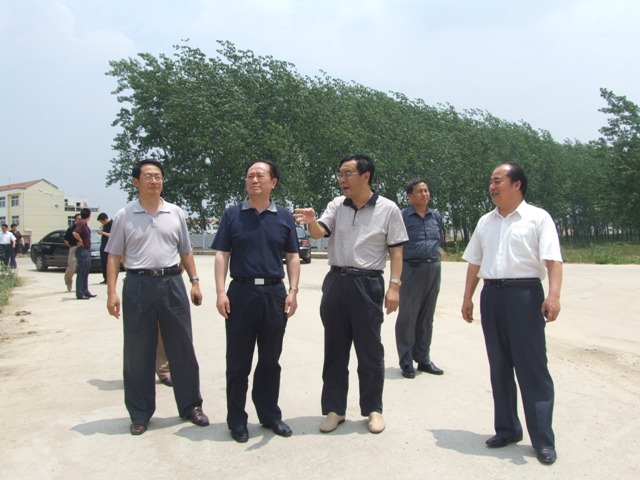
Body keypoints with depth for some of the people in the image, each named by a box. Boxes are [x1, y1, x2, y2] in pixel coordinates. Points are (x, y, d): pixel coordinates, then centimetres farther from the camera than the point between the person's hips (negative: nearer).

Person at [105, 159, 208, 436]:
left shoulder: (176, 213, 8)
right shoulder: (125, 216, 2)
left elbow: (185, 252, 14)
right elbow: (114, 256, 3)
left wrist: (194, 281, 6)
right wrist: (111, 292, -5)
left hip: (172, 283, 2)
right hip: (138, 284, -1)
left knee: (182, 348, 7)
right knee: (137, 352, 6)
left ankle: (190, 405, 22)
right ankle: (140, 414, 20)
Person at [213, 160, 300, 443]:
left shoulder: (284, 217, 8)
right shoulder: (232, 215, 4)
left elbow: (292, 257, 8)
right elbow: (222, 255, 1)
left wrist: (292, 291, -2)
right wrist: (221, 292, -8)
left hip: (275, 293, 2)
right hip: (241, 292, -1)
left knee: (270, 359, 12)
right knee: (238, 361, 6)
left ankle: (270, 415, 26)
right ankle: (237, 420, 19)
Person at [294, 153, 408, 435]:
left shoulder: (388, 209, -2)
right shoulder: (337, 205, 7)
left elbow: (396, 251, -2)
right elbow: (319, 233, -6)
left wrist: (394, 286, -9)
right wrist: (311, 221, -28)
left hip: (368, 284, -4)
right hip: (336, 281, 4)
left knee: (370, 350, 5)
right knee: (335, 348, 10)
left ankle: (373, 409, 21)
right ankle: (334, 408, 22)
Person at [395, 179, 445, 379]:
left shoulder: (436, 216, 10)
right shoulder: (403, 217, -6)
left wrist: (433, 255, 13)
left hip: (433, 269, 5)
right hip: (412, 270, -5)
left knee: (427, 317, 12)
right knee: (407, 316, 0)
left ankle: (423, 359, 23)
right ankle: (406, 362, 9)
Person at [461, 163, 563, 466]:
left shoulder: (537, 218, 0)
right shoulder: (485, 222, 15)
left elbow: (553, 259, -9)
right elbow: (474, 263, 17)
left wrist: (554, 295, -21)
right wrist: (467, 298, 12)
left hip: (525, 293, -5)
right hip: (491, 295, 6)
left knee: (532, 367, -3)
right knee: (499, 366, 11)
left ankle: (543, 440, 6)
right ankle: (507, 429, 23)